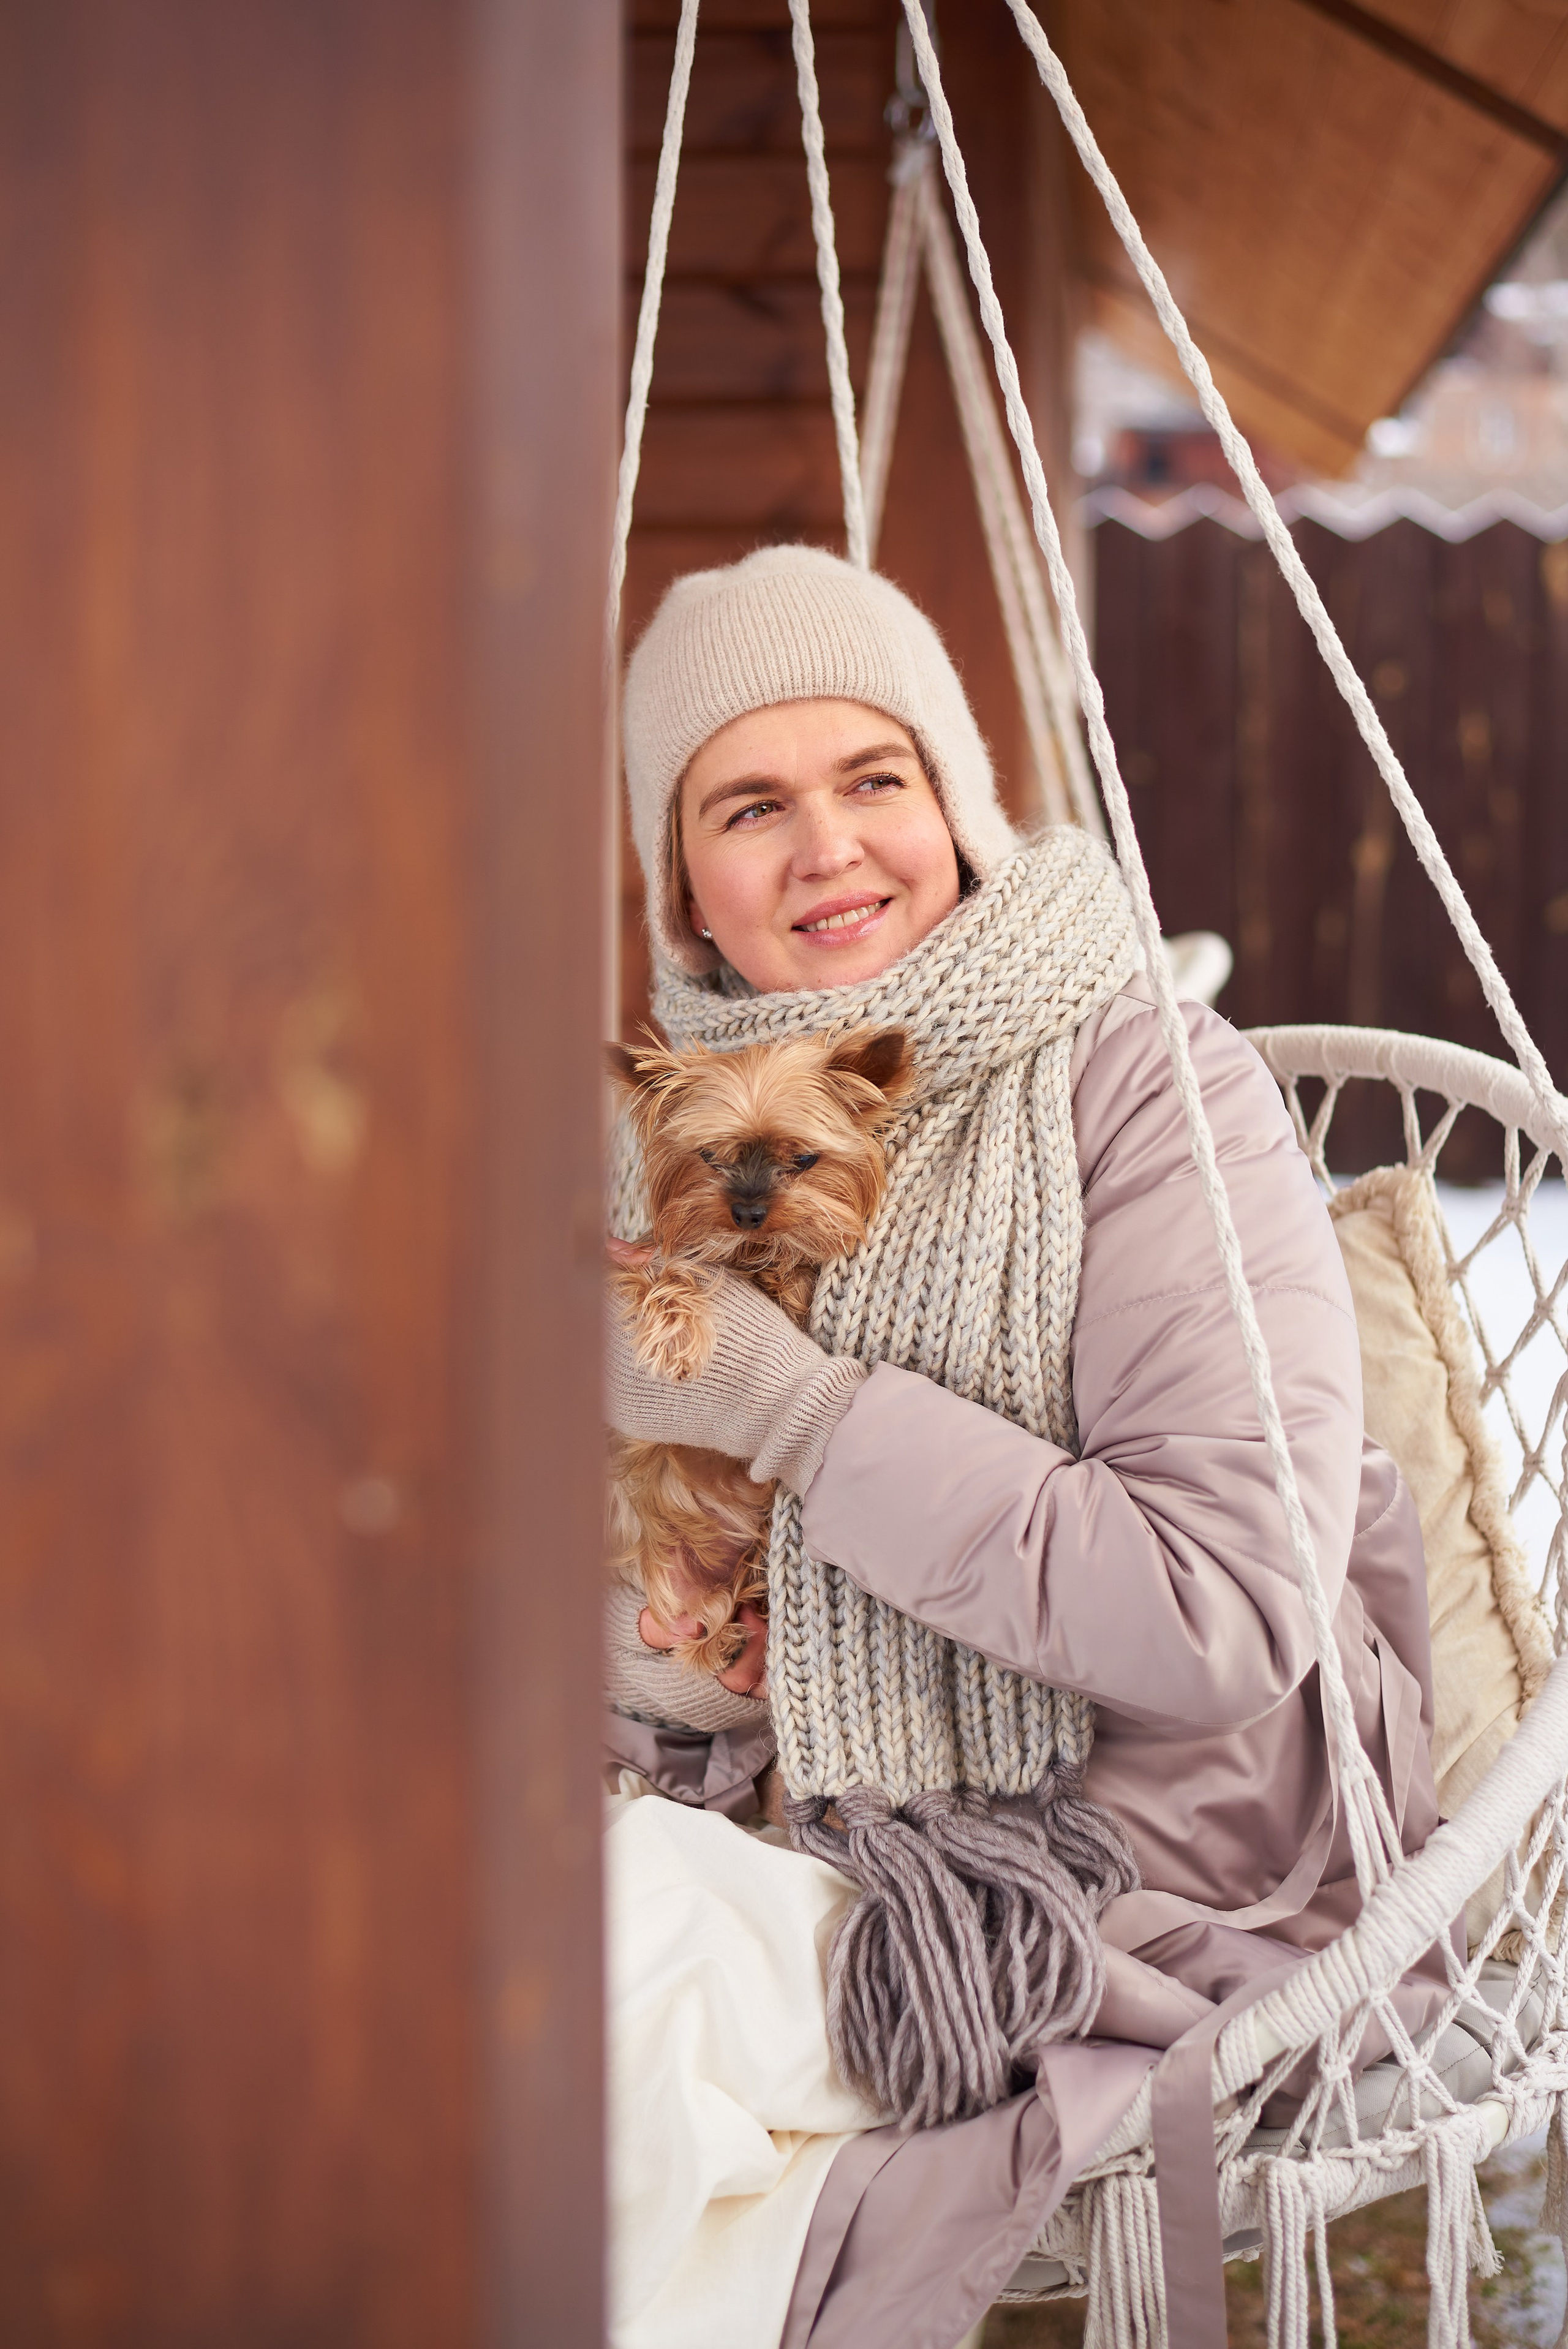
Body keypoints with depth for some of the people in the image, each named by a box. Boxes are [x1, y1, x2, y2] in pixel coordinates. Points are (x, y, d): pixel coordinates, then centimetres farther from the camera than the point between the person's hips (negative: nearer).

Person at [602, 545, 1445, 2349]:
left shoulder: (1139, 1086, -12)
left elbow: (1232, 1610, -21)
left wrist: (786, 1403, -20)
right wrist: (649, 1668, -9)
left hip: (1151, 1894, -5)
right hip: (849, 1866, 5)